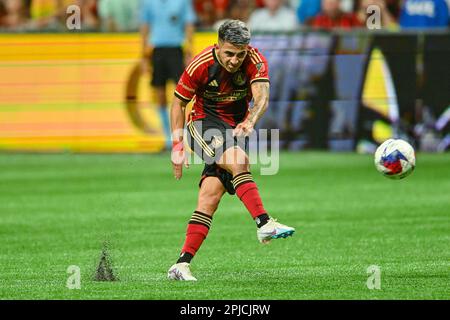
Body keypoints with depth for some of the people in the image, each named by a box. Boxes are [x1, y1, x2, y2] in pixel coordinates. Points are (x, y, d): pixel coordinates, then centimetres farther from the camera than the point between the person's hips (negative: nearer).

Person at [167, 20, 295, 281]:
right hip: (204, 123, -2)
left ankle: (182, 264, -11)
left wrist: (249, 122, -49)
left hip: (234, 129, 2)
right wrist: (178, 146, -9)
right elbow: (179, 102, -4)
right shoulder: (201, 65, -17)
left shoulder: (255, 62, -14)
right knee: (238, 161, -32)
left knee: (211, 196, -10)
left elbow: (262, 98, -28)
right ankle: (264, 224, -37)